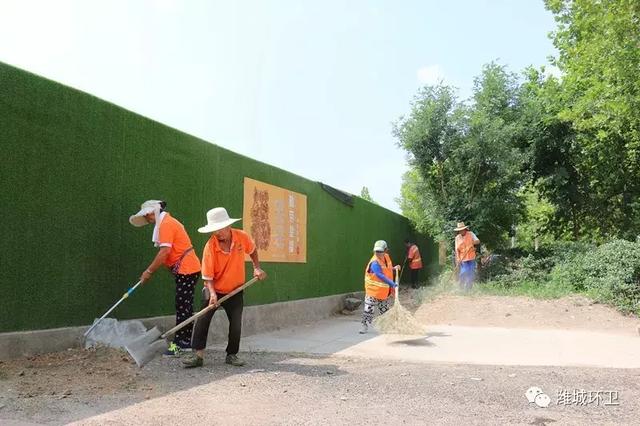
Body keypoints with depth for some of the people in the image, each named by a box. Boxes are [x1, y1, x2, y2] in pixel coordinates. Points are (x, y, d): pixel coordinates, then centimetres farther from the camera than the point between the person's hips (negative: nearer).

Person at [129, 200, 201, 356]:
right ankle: (186, 342, 22)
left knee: (182, 307, -7)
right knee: (184, 307, 14)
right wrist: (150, 270, 13)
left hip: (186, 270, -10)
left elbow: (165, 251, -21)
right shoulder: (168, 222, 18)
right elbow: (166, 253, 18)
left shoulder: (166, 224, -13)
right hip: (187, 270, 10)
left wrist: (149, 271, -14)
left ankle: (178, 344, -3)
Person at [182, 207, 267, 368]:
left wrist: (257, 268, 0)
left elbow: (252, 250, 10)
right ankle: (198, 355, -4)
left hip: (235, 290, 2)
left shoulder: (242, 237, -15)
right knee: (202, 319, -13)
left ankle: (232, 355, 20)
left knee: (236, 324, 2)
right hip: (214, 290, -2)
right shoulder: (210, 246, -22)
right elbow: (207, 276, -19)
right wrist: (212, 293, -34)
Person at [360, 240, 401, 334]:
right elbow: (381, 276, -35)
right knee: (368, 309, -2)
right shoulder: (374, 263, -26)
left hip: (384, 291, 7)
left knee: (385, 310, 19)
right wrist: (392, 284, -38)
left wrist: (394, 268, 0)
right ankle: (365, 325, 13)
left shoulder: (387, 257, -1)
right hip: (373, 291, -7)